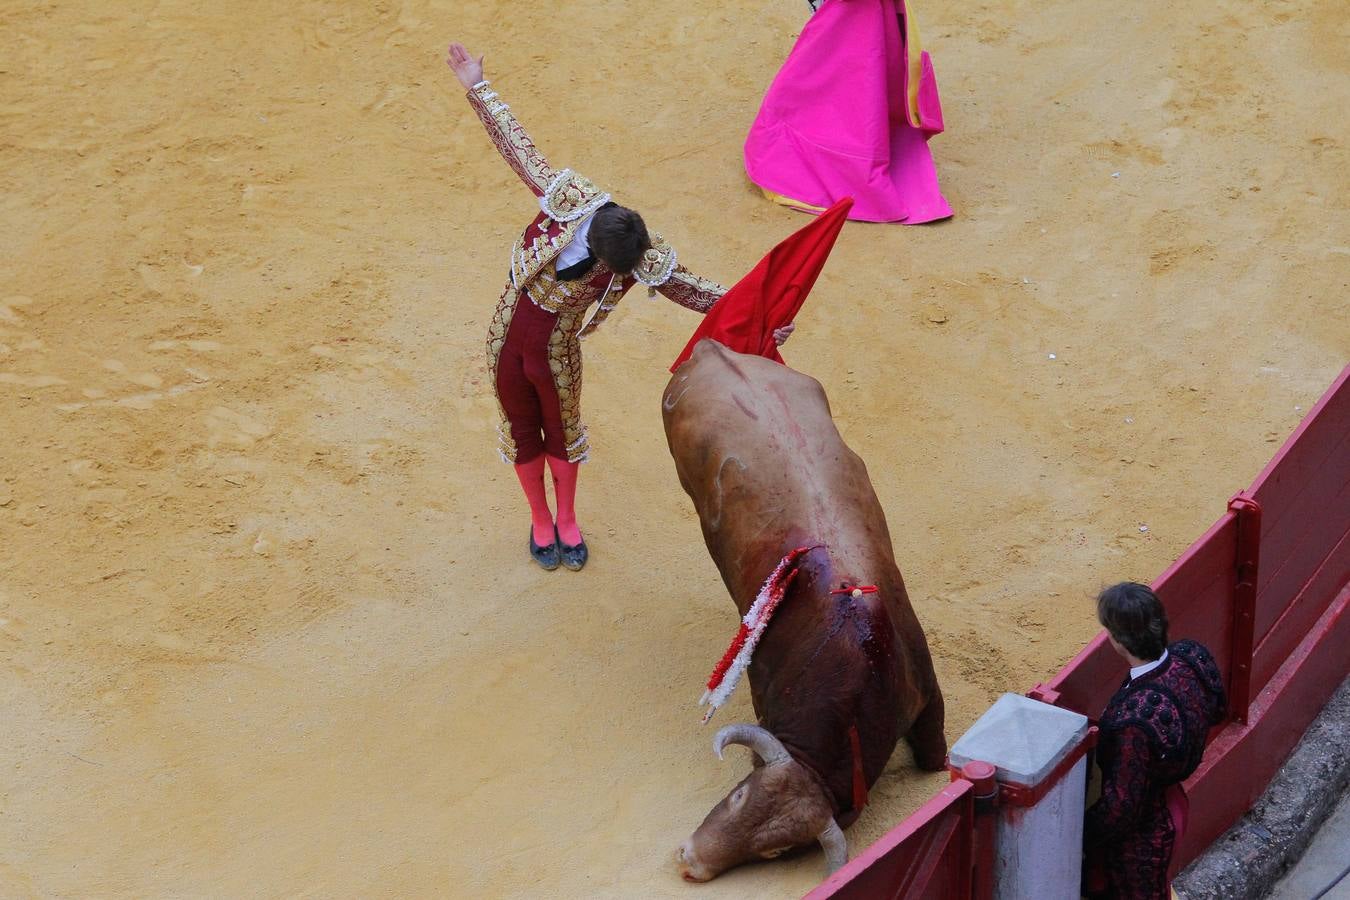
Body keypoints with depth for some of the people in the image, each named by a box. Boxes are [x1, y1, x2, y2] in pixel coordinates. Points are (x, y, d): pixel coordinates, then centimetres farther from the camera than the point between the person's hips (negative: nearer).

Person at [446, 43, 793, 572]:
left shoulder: (643, 260, -25)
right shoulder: (567, 200, -25)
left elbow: (698, 292, -17)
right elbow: (519, 149, -15)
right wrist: (478, 90, -10)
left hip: (557, 354, -1)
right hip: (506, 342, 1)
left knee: (562, 434, 21)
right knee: (522, 433, 19)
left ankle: (567, 520, 46)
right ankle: (540, 521, 42)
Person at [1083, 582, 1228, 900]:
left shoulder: (1135, 720, -41)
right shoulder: (1190, 657, -19)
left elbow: (1121, 809, -29)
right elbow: (1217, 710, 4)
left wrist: (1077, 840, -14)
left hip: (1139, 833, -7)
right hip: (1169, 802, 7)